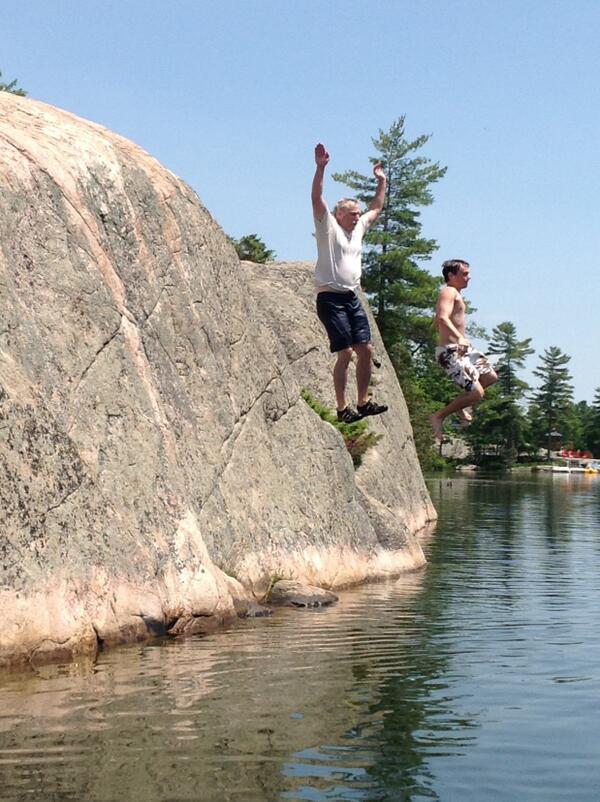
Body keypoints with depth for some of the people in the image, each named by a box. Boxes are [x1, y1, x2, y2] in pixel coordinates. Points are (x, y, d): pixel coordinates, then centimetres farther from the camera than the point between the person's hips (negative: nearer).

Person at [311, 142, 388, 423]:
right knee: (345, 352, -12)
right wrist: (320, 167, -24)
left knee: (365, 349, 0)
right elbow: (316, 198, -14)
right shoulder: (328, 227, 0)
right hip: (331, 298, -7)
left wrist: (381, 181, 30)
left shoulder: (358, 228, 19)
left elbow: (376, 208, 33)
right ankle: (342, 407, -6)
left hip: (352, 298, 7)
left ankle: (363, 402, 9)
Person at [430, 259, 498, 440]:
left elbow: (438, 323, 31)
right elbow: (442, 317, -32)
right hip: (451, 352, -11)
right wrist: (459, 338, -45)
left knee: (491, 377, 20)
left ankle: (461, 404, 28)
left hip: (461, 349, 11)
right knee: (477, 393, -15)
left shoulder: (454, 294, 18)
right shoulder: (449, 292, -13)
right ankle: (439, 416, -2)